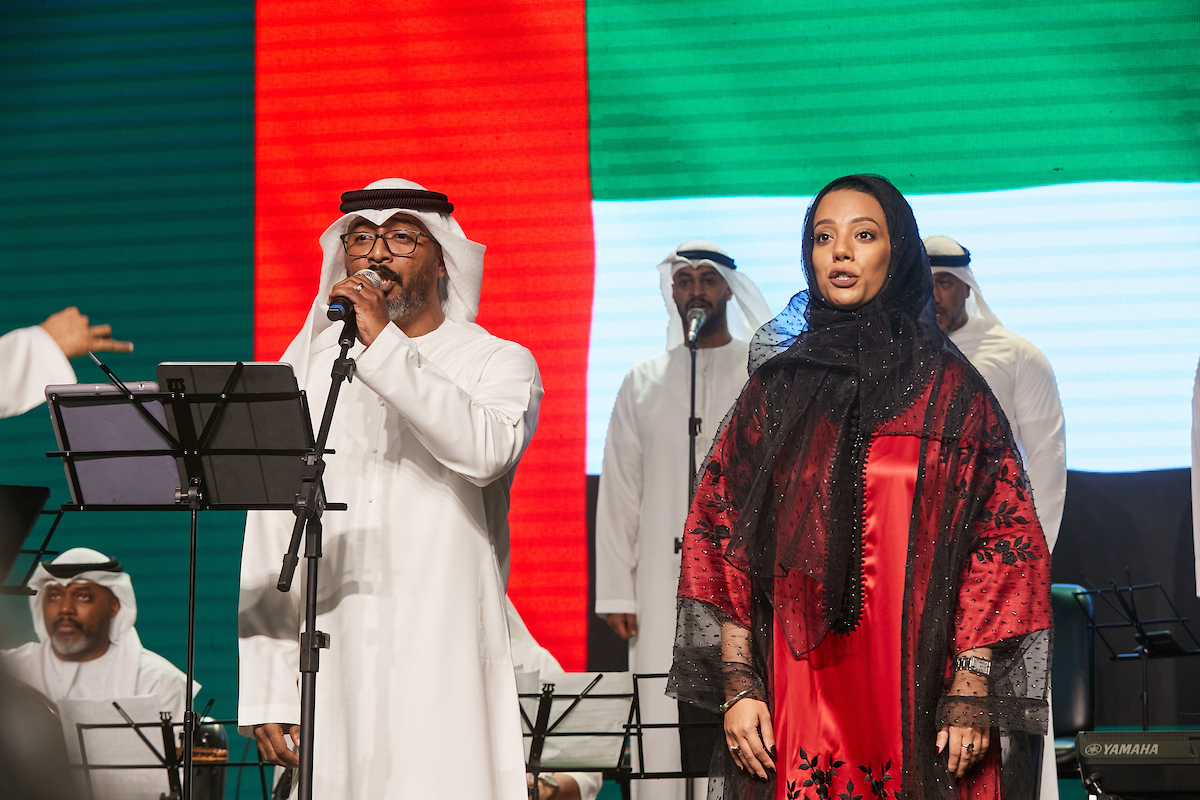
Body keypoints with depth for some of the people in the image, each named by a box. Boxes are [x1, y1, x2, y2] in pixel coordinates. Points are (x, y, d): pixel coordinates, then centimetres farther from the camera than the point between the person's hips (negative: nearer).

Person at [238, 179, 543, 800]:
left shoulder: (498, 364, 8)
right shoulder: (307, 370, 14)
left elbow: (485, 450, -17)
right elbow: (269, 541, 10)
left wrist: (384, 345, -16)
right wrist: (266, 693, 3)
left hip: (445, 676, -2)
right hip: (327, 677, 2)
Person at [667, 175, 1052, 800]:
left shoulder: (950, 388, 4)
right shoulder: (776, 387, 9)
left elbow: (998, 540, -1)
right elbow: (725, 537, 7)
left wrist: (971, 693, -10)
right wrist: (739, 685, -3)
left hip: (919, 694, -1)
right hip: (797, 693, 2)